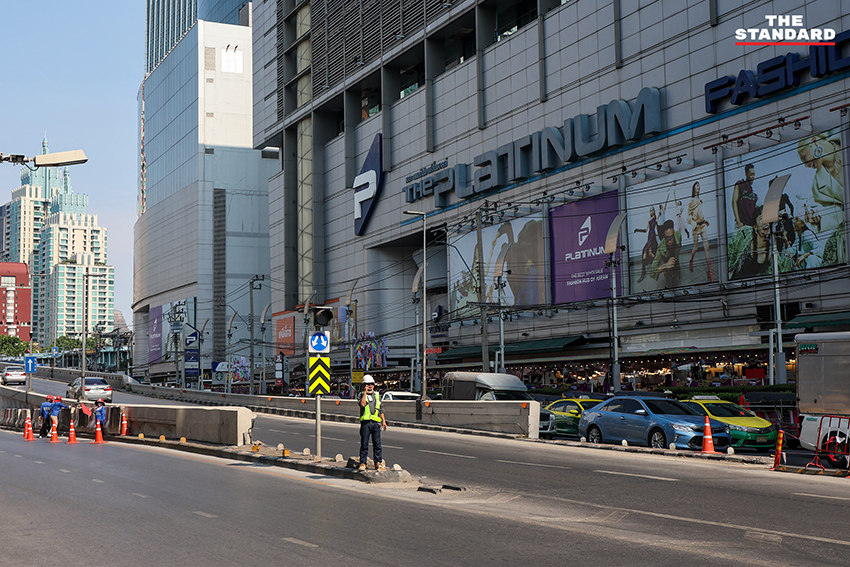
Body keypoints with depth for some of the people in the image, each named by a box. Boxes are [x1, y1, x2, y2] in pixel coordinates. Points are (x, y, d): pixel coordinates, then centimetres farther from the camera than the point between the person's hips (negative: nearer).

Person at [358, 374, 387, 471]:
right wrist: (365, 392, -9)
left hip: (376, 423, 3)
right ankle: (363, 463, 4)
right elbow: (362, 404, -15)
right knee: (364, 444, -2)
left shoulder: (377, 396, 18)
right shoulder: (362, 396, 7)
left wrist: (383, 421, 12)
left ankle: (378, 463, 4)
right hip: (365, 422, -3)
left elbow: (381, 410, 21)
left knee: (377, 444, 0)